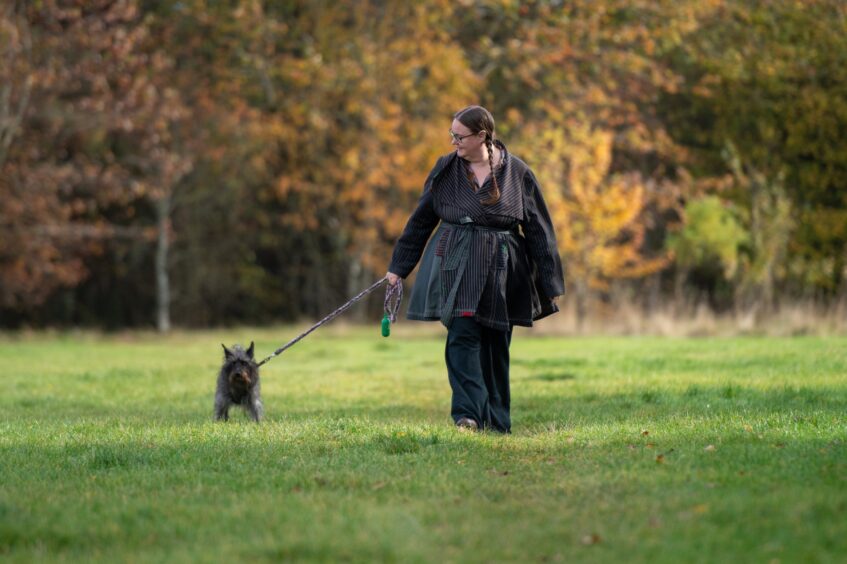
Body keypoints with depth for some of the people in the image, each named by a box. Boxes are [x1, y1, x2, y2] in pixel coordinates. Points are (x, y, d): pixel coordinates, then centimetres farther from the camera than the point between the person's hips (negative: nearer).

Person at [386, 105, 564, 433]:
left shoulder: (516, 173, 0)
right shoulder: (446, 169, 4)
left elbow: (538, 232, 4)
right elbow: (420, 220, 12)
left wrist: (549, 284, 2)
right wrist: (398, 267, 12)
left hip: (501, 270, 0)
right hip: (458, 267, 0)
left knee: (495, 345, 5)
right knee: (462, 335, -15)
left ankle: (497, 420, 16)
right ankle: (467, 415, -20)